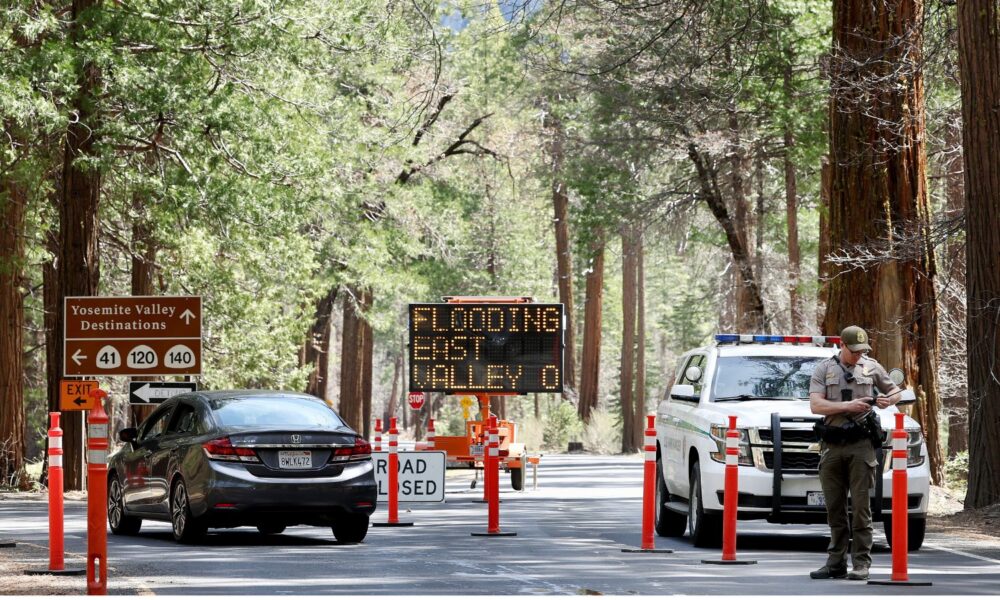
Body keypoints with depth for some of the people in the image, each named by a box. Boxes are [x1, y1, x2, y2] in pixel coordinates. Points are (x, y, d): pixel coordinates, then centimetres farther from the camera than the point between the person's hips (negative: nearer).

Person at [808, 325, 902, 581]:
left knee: (861, 507, -6)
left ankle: (861, 564, -5)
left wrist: (888, 399, -2)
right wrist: (848, 406, -13)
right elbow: (816, 405, -4)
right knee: (834, 507, 6)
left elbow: (895, 391, 22)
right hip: (832, 445, 1)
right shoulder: (824, 369, 7)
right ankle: (836, 563, 12)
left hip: (860, 445, -1)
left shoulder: (872, 367, 10)